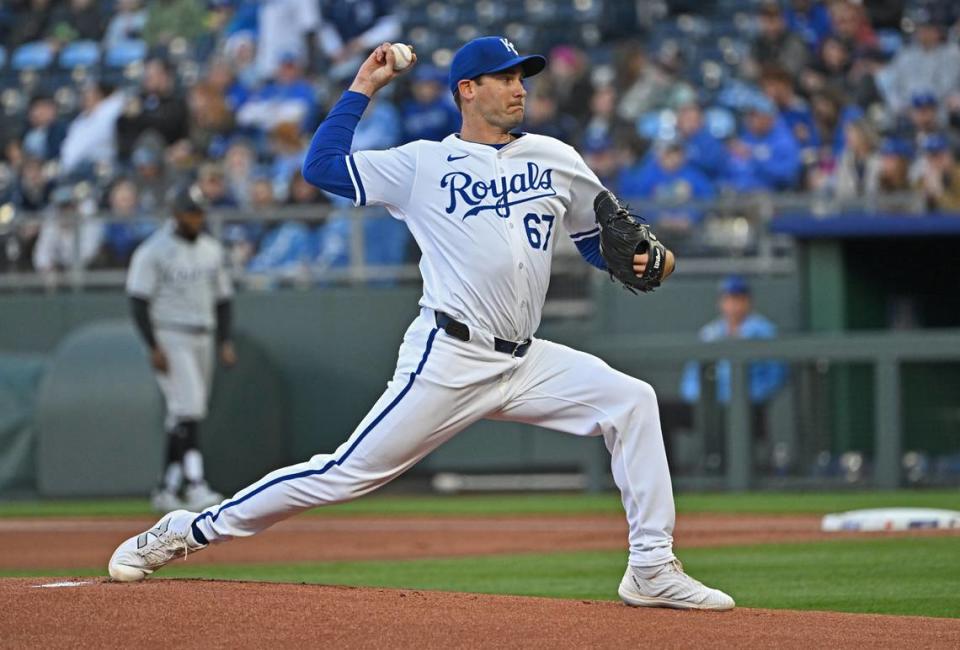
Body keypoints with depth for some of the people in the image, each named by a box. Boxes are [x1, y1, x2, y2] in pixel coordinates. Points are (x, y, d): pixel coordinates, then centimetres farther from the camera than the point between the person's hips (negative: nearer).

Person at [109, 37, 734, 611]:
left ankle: (652, 569, -8)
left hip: (525, 362, 5)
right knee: (350, 471, -8)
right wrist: (363, 87, -1)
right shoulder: (424, 164, 2)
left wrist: (641, 257, 0)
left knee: (632, 401, -11)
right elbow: (322, 166, -4)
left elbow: (601, 234, 21)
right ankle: (187, 532, 2)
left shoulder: (554, 158, 12)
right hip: (449, 361, -5)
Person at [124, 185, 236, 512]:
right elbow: (139, 301, -11)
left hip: (202, 339, 7)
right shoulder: (153, 251, -7)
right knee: (188, 409, -19)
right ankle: (195, 485, -26)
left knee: (187, 416, 7)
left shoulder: (212, 250, 13)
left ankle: (166, 490, 14)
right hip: (169, 340, -7)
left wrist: (225, 342, 5)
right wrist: (154, 347, -19)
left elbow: (222, 299, 18)